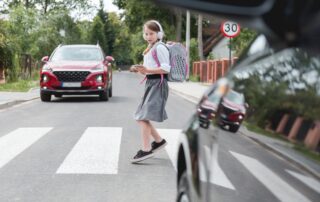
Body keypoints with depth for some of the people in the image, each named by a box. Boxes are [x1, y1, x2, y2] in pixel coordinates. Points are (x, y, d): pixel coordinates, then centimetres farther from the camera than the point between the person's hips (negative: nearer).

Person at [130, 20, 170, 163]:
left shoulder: (160, 48, -10)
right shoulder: (149, 49, 19)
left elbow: (166, 69, -18)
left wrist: (147, 70, -25)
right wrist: (139, 70, 7)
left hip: (158, 84, -10)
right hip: (150, 83, 10)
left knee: (143, 117, -17)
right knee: (141, 118, 12)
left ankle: (146, 150, -18)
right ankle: (158, 141, 24)